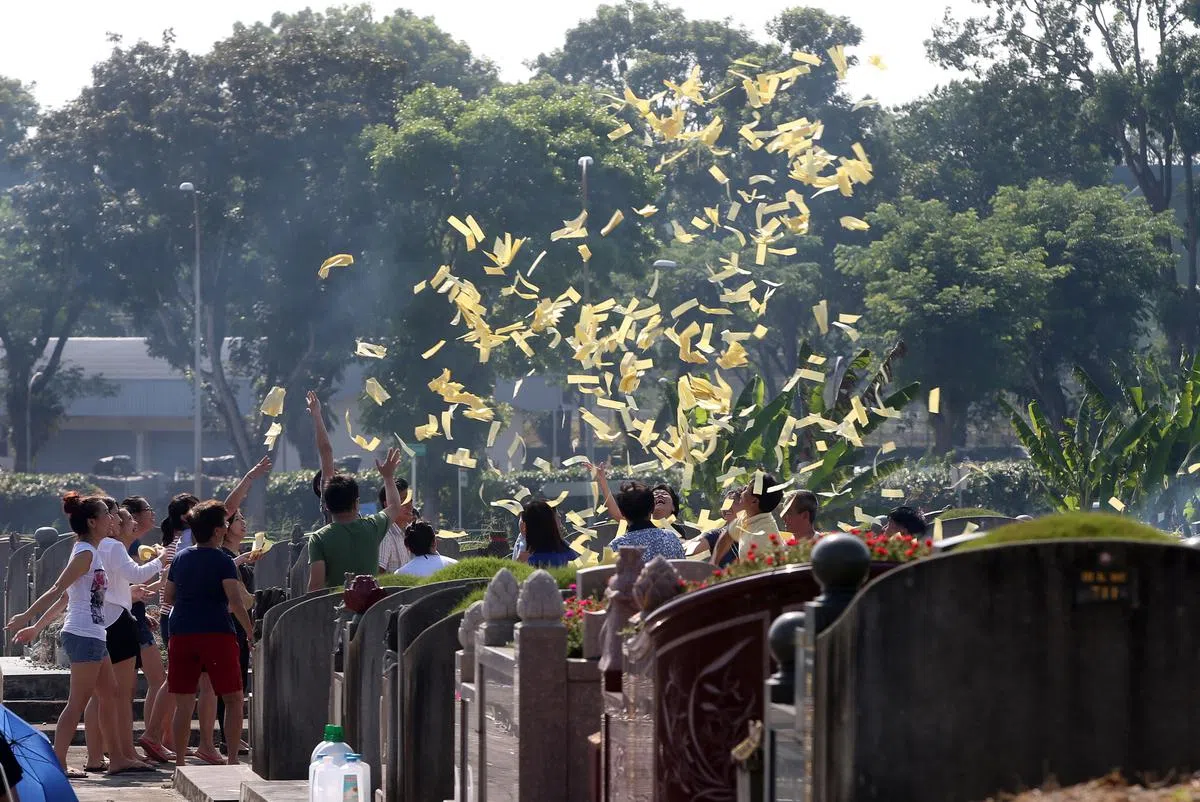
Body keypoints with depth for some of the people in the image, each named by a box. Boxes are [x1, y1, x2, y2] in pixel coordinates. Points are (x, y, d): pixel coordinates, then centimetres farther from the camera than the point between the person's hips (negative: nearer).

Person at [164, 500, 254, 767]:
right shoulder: (222, 561, -5)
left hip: (181, 634, 4)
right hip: (216, 633, -4)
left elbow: (168, 597, 18)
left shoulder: (180, 558, 10)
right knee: (233, 698, 6)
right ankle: (232, 758, -1)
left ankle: (180, 760, 2)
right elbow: (235, 602, -13)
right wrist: (252, 634, -8)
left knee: (184, 703, 5)